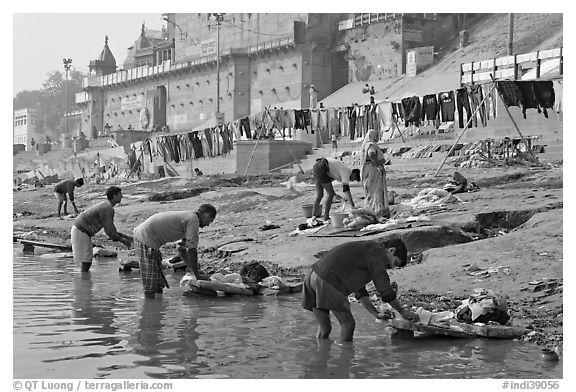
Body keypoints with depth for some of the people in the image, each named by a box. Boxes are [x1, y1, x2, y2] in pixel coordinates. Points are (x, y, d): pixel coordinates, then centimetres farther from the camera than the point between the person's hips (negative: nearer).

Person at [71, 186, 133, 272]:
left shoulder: (106, 206, 13)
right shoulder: (108, 208, -20)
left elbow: (109, 228, 17)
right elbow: (108, 231, -20)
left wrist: (125, 236, 12)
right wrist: (123, 240, -8)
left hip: (81, 232, 10)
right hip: (80, 233, -10)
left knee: (88, 261, 11)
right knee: (86, 262, -8)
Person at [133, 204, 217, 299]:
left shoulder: (187, 216, 19)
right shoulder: (193, 219, -11)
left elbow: (182, 249, 28)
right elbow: (191, 249, -17)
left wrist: (190, 267, 24)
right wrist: (197, 274, -10)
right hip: (146, 239, -10)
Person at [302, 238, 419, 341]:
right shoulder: (377, 252, -2)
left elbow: (359, 290, 30)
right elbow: (385, 289, -4)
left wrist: (375, 313, 27)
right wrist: (403, 311, 7)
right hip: (326, 282, -10)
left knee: (324, 328, 15)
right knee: (348, 324, 0)